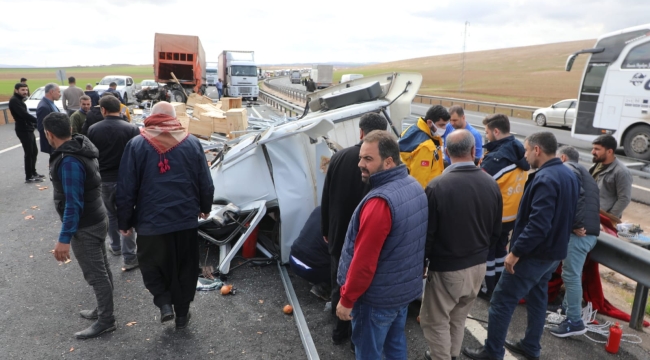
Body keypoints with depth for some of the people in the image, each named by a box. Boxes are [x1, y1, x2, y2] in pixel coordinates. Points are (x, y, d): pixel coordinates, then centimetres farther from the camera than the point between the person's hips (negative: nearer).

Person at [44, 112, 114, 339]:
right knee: (101, 270, 20)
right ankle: (103, 310, 35)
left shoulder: (69, 161, -27)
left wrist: (64, 238, -25)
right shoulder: (81, 148, 3)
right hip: (96, 220, 10)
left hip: (85, 226, -10)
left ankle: (105, 320, 16)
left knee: (96, 275, 3)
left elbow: (74, 204, -28)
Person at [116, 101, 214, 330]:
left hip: (151, 221, -2)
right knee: (185, 267, 16)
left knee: (151, 264, 20)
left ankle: (164, 303, 6)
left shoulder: (136, 145, -3)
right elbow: (205, 182, 6)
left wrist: (124, 221, 7)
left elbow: (126, 189, -3)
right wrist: (205, 208, 22)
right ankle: (182, 314, 25)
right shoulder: (192, 143, 1)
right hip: (186, 219, 2)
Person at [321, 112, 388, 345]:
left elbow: (326, 199, 0)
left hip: (339, 235, 3)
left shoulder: (338, 157, -8)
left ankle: (340, 330, 35)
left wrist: (325, 230, 13)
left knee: (339, 284, 20)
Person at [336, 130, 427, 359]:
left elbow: (364, 261, -27)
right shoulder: (415, 187, -1)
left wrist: (347, 299, -15)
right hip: (406, 287, 8)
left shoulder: (379, 201, -30)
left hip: (377, 297, -8)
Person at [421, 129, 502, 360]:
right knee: (459, 318, 24)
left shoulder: (437, 186, -23)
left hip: (446, 269, -6)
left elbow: (428, 232, -15)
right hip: (478, 266, 6)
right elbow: (496, 231, 5)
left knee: (435, 321, 13)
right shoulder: (491, 185, -6)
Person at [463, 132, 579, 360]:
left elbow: (539, 223, -32)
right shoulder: (568, 175, 7)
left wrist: (516, 251, -25)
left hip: (534, 254, -10)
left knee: (502, 301, 0)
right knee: (537, 299, 22)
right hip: (553, 252, 10)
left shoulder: (545, 179, -25)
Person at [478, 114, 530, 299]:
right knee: (500, 249, 22)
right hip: (512, 214, 8)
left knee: (487, 252, 9)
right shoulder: (520, 152, 3)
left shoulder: (497, 157, -26)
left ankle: (490, 290, 21)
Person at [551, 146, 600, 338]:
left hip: (580, 232, -10)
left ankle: (575, 322, 0)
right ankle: (567, 308, 31)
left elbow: (577, 197, -18)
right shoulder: (583, 172, 28)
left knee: (571, 275, -5)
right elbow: (589, 200, 23)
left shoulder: (568, 169, -3)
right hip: (590, 230, 10)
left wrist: (576, 225, -18)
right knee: (572, 273, 20)